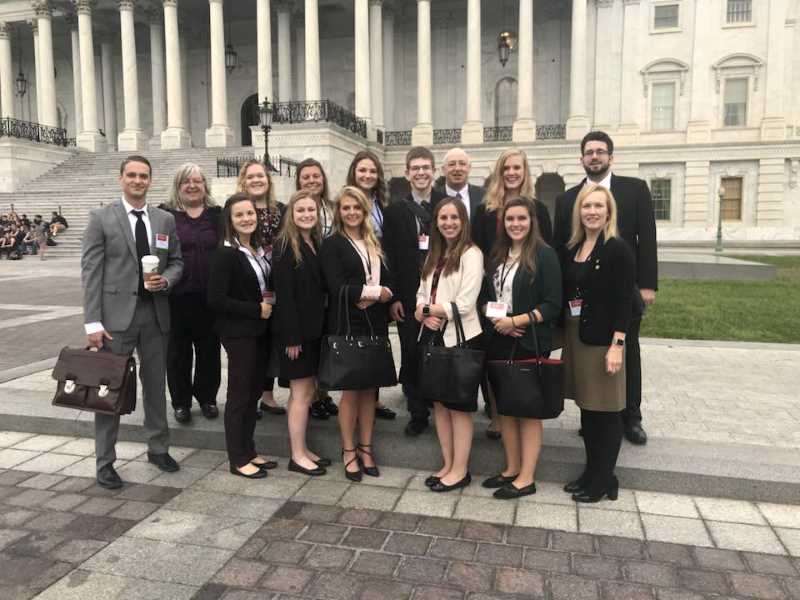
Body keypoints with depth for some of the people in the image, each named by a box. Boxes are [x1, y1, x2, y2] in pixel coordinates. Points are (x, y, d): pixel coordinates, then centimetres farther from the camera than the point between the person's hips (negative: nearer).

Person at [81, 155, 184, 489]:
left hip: (155, 314, 4)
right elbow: (90, 271, -6)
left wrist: (166, 280, -9)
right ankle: (105, 462, 15)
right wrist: (93, 322, -13)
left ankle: (158, 448, 29)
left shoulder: (166, 220, 9)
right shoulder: (101, 218, -2)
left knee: (156, 384, 13)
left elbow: (176, 261, 15)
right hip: (116, 314, -3)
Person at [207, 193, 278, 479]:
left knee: (254, 392, 14)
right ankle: (238, 459, 13)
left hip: (260, 330, 8)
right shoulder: (225, 254, -15)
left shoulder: (258, 250, 8)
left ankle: (249, 451, 26)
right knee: (239, 395, 1)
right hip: (239, 333, -8)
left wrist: (270, 304, -1)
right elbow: (216, 299, -20)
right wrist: (256, 310, -17)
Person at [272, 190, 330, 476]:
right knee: (301, 393, 0)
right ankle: (298, 455, 12)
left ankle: (303, 449, 25)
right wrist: (291, 337, -19)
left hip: (313, 329, 7)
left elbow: (320, 288, 9)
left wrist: (319, 327, 4)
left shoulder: (316, 243, 10)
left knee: (308, 390, 14)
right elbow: (284, 294, -17)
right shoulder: (285, 245, -12)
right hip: (295, 330, -7)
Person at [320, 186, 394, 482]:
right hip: (347, 325, -5)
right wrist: (375, 291, -9)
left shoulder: (374, 244, 15)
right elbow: (337, 287, -13)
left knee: (370, 386, 9)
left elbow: (388, 281, 9)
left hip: (375, 324, 5)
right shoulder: (332, 244, -2)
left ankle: (366, 448, 21)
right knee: (350, 388, 2)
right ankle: (349, 451, 16)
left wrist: (370, 296, -11)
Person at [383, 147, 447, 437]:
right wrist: (394, 298, -4)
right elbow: (389, 256, 1)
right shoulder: (394, 211, 4)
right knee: (411, 356, 6)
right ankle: (418, 413, 21)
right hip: (409, 296, 1)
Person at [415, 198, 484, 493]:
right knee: (439, 402, 13)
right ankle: (447, 464, 26)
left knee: (459, 405, 3)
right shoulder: (434, 254, 14)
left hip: (460, 337, -7)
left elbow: (464, 304, -17)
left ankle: (460, 470, 16)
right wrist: (422, 312, -10)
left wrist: (427, 309, -8)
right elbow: (422, 293, 12)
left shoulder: (471, 254, -10)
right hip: (433, 335, 7)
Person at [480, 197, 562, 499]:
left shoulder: (544, 254, -7)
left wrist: (516, 321, -18)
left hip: (529, 343, -6)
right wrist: (495, 319, -4)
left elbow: (552, 305, -11)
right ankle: (512, 468, 26)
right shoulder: (497, 255, 12)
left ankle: (526, 478, 12)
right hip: (499, 341, 6)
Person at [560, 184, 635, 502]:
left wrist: (617, 345, -18)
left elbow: (624, 301, -13)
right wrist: (565, 336, 6)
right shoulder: (571, 249, 9)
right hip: (575, 336, 6)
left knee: (605, 410, 4)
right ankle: (591, 471, 28)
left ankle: (603, 479, 17)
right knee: (586, 407, 14)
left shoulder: (617, 249, -9)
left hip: (603, 338, -6)